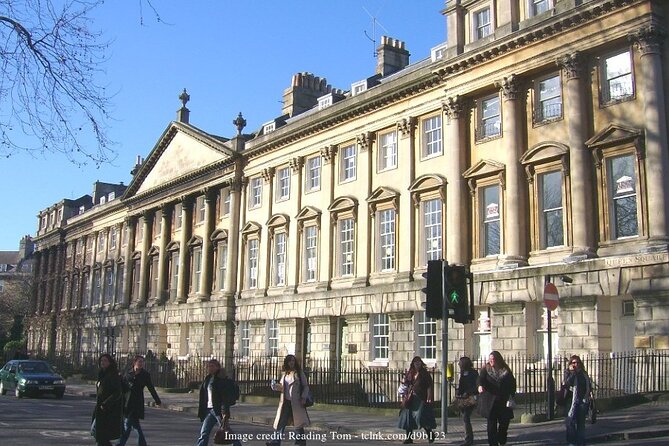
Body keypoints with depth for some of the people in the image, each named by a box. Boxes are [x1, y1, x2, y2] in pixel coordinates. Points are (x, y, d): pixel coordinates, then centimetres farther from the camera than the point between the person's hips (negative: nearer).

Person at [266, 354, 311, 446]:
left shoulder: (299, 373, -1)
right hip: (285, 402, 5)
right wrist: (275, 386, -3)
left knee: (298, 423, 0)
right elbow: (282, 386, 17)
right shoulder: (285, 374, 13)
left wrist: (303, 397, -13)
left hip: (296, 402, -5)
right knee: (280, 422, 2)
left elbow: (306, 386, -1)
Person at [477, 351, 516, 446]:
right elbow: (481, 378, -13)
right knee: (491, 423, -1)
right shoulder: (486, 370, 3)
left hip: (503, 401, 1)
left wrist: (511, 398, -2)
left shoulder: (506, 371, 5)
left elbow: (512, 384, 7)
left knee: (504, 422, 5)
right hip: (490, 402, -1)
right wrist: (480, 385, -35)